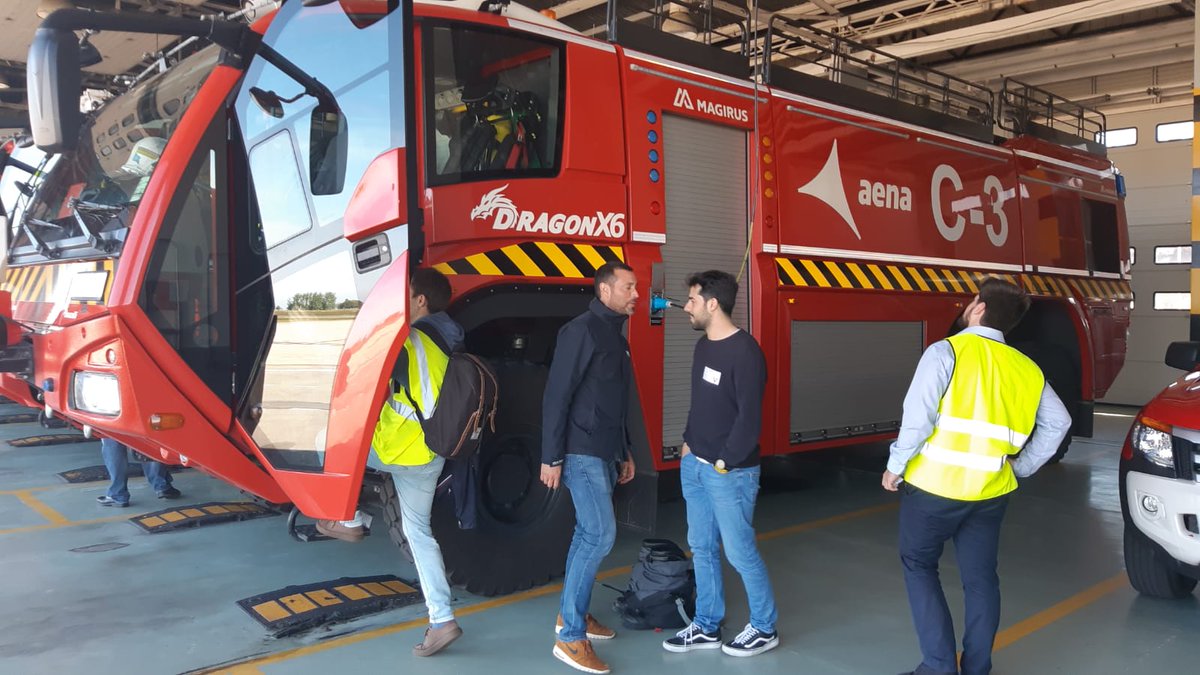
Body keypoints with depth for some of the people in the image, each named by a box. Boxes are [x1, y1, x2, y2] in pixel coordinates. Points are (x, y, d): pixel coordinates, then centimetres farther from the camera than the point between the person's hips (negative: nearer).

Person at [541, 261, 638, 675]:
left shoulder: (617, 337, 16)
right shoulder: (582, 331, -13)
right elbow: (556, 396, -17)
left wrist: (625, 453, 22)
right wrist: (551, 458, -19)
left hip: (604, 454, 9)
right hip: (581, 453, -9)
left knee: (588, 533, 14)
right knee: (601, 535, -12)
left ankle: (570, 613, 27)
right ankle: (570, 637, -6)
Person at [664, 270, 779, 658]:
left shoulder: (744, 352, -17)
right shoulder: (703, 345, 10)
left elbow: (750, 416, -19)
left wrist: (725, 463, -16)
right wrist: (689, 443, 13)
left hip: (729, 472, -8)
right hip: (694, 466, 8)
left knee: (740, 552, 3)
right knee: (702, 548, 13)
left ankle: (764, 629, 21)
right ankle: (706, 627, 26)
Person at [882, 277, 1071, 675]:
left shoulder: (946, 352, -11)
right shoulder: (1026, 368, 7)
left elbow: (918, 416, -19)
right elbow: (1058, 423, 10)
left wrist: (896, 466, -8)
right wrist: (1019, 468, 16)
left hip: (934, 485, -4)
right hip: (990, 492, 5)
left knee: (919, 565, 13)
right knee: (980, 577, 16)